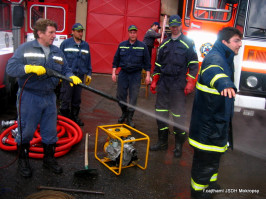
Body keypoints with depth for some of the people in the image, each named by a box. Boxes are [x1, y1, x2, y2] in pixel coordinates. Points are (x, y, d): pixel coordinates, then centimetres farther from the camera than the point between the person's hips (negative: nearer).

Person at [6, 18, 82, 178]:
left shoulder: (57, 52, 9)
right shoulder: (25, 49, -6)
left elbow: (65, 70, 11)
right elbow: (11, 68, -12)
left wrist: (72, 77, -10)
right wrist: (30, 68, -26)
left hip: (49, 98, 5)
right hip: (29, 97, -4)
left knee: (50, 131, 13)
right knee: (26, 132, 7)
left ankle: (49, 159, 32)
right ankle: (23, 161, 28)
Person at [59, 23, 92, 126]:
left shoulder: (86, 45, 12)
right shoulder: (65, 43, 0)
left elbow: (88, 61, 19)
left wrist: (89, 74, 15)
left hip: (80, 76, 4)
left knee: (77, 100, 12)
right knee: (66, 99, -2)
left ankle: (74, 116, 26)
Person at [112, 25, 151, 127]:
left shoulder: (142, 46, 2)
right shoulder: (122, 45, 6)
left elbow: (147, 62, 4)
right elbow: (116, 60, 11)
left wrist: (148, 75, -1)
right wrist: (113, 73, 5)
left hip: (136, 75, -2)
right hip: (123, 73, 2)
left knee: (133, 97, 1)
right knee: (120, 96, 5)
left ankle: (129, 118, 14)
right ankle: (124, 113, 30)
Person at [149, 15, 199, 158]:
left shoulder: (188, 43, 2)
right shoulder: (164, 44, 15)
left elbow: (194, 64, -2)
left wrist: (190, 82, -11)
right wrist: (154, 81, 14)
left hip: (178, 84, -5)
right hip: (163, 82, 5)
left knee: (178, 114, -4)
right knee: (160, 111, 7)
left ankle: (179, 145, 9)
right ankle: (162, 142, 20)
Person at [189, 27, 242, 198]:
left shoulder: (226, 59, 14)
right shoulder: (215, 57, -20)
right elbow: (213, 70, -45)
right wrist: (224, 84, -68)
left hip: (219, 119, 11)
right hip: (208, 121, -11)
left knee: (216, 153, 25)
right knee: (206, 158, 1)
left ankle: (210, 182, 46)